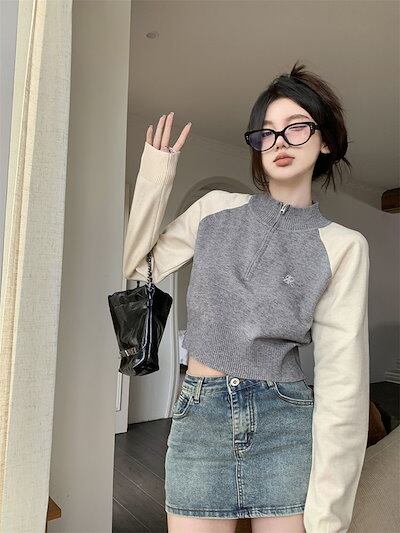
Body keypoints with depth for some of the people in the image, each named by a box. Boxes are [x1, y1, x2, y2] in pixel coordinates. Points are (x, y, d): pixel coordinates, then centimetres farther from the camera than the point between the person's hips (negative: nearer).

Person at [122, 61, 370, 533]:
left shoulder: (343, 246, -3)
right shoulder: (214, 209, 4)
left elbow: (341, 376, -6)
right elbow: (135, 266, 6)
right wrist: (155, 176, 1)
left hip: (288, 427, -1)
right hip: (198, 420, 2)